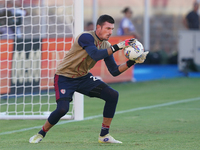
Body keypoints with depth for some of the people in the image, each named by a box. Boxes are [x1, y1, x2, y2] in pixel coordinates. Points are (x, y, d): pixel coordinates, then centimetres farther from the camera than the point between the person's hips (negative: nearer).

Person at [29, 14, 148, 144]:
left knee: (113, 95, -7)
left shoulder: (106, 46, -1)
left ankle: (104, 135, 2)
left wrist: (133, 62, -14)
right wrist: (118, 46, -39)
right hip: (64, 78, -7)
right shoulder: (86, 37, -23)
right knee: (62, 109, -27)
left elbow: (114, 71, -2)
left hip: (83, 77, 7)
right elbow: (96, 55, -40)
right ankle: (41, 134, 1)